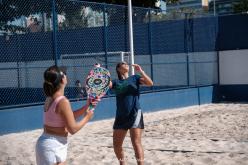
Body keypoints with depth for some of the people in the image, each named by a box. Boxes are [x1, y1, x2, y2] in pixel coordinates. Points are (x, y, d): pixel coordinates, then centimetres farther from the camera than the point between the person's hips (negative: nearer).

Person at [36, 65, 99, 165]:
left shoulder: (50, 99, 7)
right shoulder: (63, 101, -20)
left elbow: (68, 117, 16)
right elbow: (73, 129, -17)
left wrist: (86, 107, 12)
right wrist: (87, 117, -2)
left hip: (50, 145, 9)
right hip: (53, 147, -9)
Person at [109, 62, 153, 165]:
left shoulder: (134, 78, 6)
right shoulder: (116, 82, 10)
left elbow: (150, 83, -6)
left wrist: (141, 71, -12)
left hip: (134, 114, -3)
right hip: (120, 116, 3)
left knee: (136, 143, -12)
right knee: (116, 144, 8)